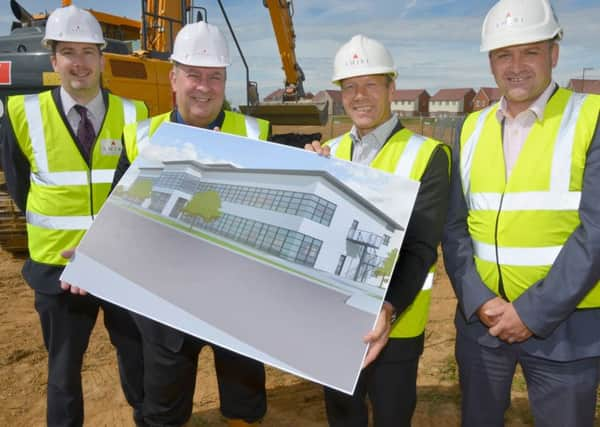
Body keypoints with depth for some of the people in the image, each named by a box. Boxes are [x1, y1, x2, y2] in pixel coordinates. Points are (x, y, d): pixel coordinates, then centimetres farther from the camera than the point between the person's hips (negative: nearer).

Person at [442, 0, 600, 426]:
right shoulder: (472, 128, 6)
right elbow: (455, 225, 4)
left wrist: (534, 312, -16)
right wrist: (477, 299, -9)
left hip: (565, 324, -3)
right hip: (480, 317, 4)